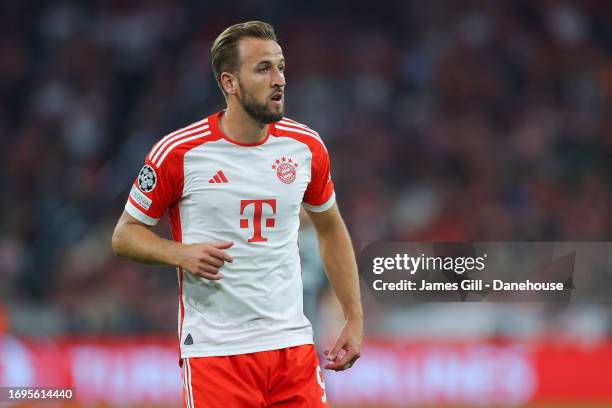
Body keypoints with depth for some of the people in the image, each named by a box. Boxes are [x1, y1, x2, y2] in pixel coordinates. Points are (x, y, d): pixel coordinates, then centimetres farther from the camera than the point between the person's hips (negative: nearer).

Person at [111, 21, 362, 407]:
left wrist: (354, 318, 12)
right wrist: (181, 254, -18)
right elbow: (125, 234, 1)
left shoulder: (306, 146, 4)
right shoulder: (179, 152, -8)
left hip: (292, 343, 3)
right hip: (213, 350, -3)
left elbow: (331, 228, 19)